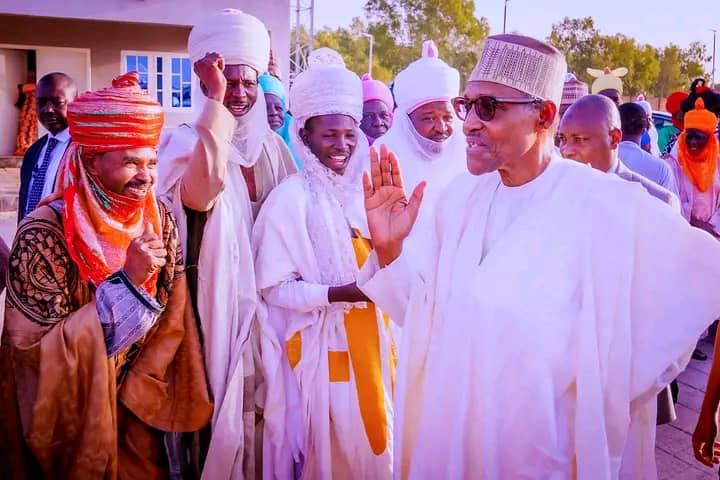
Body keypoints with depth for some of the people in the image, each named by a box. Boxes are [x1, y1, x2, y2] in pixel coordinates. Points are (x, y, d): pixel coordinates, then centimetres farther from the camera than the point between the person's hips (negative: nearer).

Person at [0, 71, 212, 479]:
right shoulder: (45, 233, -22)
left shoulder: (160, 221, -7)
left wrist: (138, 391, -8)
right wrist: (127, 281, -30)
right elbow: (40, 349, -23)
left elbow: (174, 323, -1)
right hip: (72, 420, -4)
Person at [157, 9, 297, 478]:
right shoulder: (187, 140, -14)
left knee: (260, 398, 17)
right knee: (221, 405, 6)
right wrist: (216, 100, -32)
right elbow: (202, 192, -38)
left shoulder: (270, 144, 3)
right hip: (216, 301, -5)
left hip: (264, 301, 5)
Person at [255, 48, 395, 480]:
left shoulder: (361, 191, 4)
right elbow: (275, 288, -15)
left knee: (368, 439, 17)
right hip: (321, 345, -5)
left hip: (368, 339, 6)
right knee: (331, 444, 7)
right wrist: (336, 293, -25)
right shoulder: (291, 198, -13)